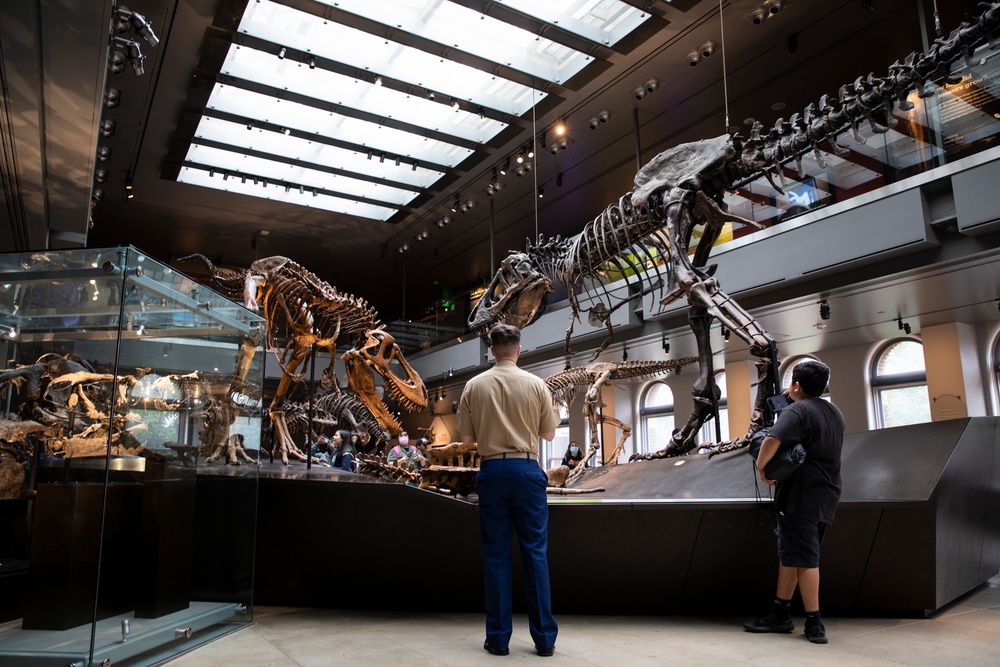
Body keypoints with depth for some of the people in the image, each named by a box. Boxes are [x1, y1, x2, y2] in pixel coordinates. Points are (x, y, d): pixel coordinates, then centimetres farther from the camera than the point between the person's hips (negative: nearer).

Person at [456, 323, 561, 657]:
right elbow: (549, 434, 6)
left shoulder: (474, 386, 0)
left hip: (492, 470, 1)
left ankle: (498, 638, 12)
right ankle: (544, 638, 11)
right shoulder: (536, 384, -2)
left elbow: (466, 437, 3)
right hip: (526, 469, 0)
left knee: (496, 555, 7)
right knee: (535, 552, 6)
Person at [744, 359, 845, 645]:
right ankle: (780, 612, 18)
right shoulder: (835, 413, 15)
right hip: (827, 494, 9)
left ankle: (814, 623, 2)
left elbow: (771, 441, -31)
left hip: (801, 495, -9)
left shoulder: (796, 411, -14)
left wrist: (762, 467, -15)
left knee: (803, 557, -3)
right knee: (790, 553, 13)